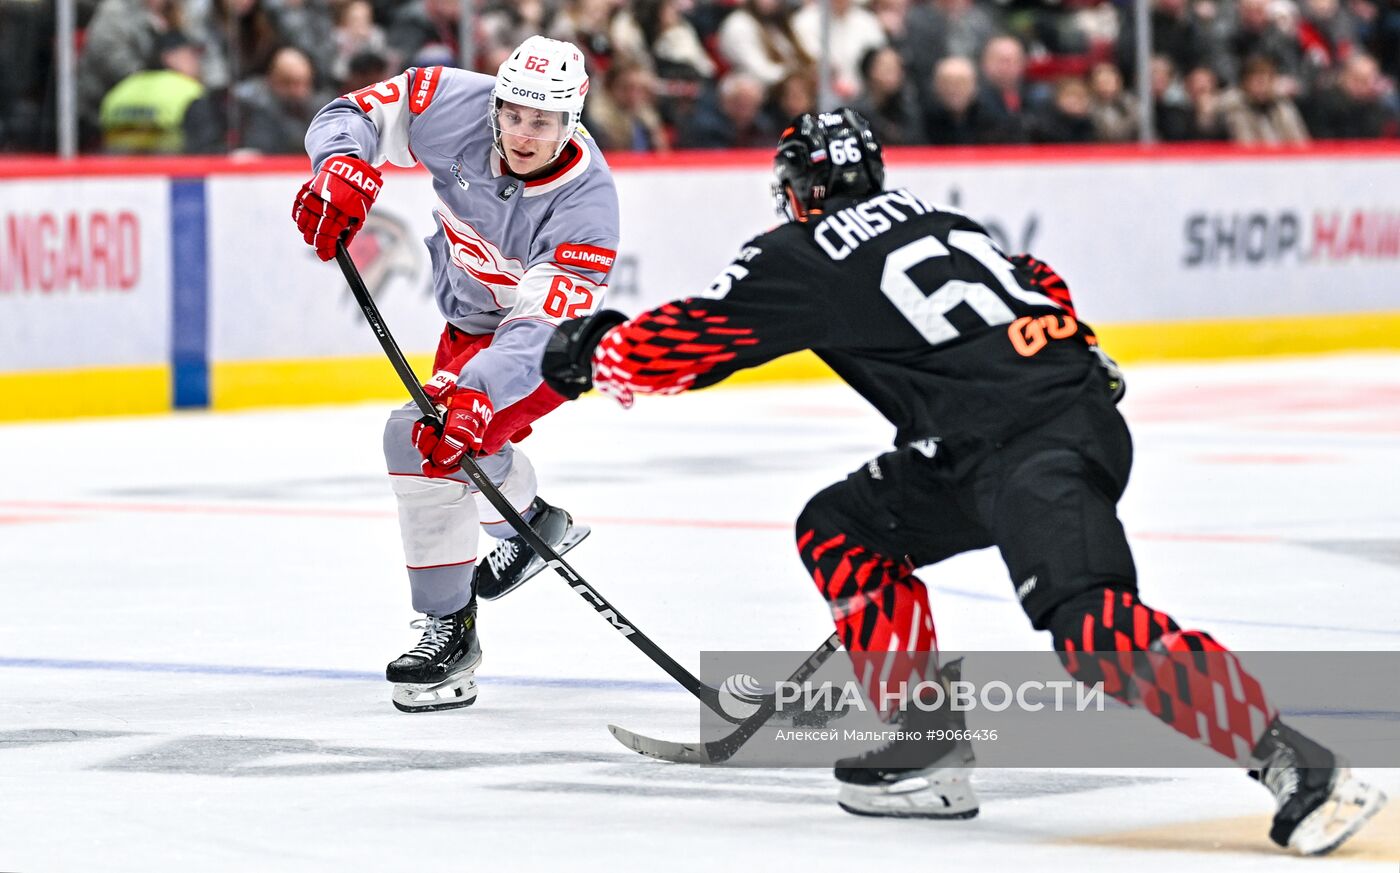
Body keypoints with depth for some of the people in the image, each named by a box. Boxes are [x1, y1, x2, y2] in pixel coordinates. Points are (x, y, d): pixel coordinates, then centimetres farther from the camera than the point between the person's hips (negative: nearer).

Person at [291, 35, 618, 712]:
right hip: (471, 316, 7)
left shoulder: (585, 202, -35)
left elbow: (540, 332, -41)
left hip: (549, 339, -7)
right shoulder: (458, 108, -24)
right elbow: (354, 114, -13)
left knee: (429, 439, -26)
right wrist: (342, 170, -34)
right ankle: (534, 523, 60)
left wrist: (475, 391, -55)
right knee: (456, 432, 29)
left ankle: (450, 630, -19)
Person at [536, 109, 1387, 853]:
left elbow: (674, 347, 8)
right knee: (840, 531, 18)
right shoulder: (941, 220, 26)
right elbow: (1041, 287, 31)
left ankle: (1300, 767, -31)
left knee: (1093, 629, -23)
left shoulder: (800, 255, 5)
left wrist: (589, 352, 26)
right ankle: (929, 747, 15)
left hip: (1032, 445, -9)